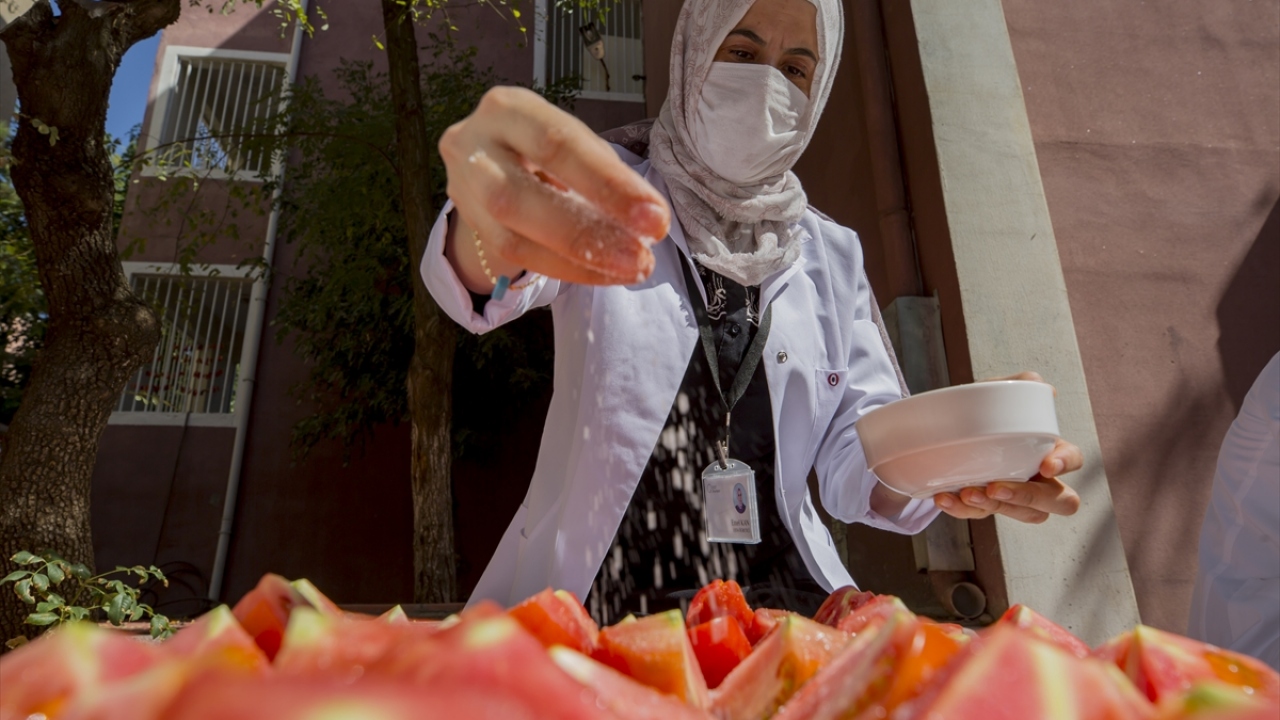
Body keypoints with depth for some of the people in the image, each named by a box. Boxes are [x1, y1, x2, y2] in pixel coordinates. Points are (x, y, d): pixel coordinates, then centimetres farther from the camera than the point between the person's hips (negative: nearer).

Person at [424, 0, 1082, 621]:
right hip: (594, 614, -2)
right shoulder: (595, 195, 2)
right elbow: (480, 285, -19)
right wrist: (494, 238, -44)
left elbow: (853, 462, 7)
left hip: (781, 603, 3)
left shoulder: (832, 256, 11)